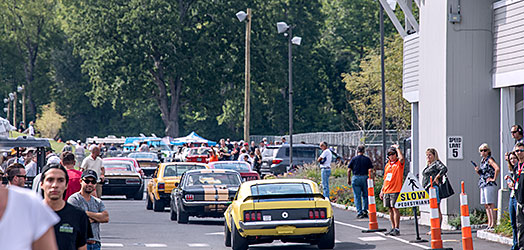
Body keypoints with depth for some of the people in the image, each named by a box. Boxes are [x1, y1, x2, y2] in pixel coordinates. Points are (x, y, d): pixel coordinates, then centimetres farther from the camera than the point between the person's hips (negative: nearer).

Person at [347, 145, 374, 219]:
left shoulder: (354, 159, 2)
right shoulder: (367, 159, 2)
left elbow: (349, 170, 0)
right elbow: (370, 170, -4)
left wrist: (349, 179, 8)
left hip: (355, 178, -1)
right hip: (365, 178, 1)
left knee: (357, 196, 2)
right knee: (365, 195, 14)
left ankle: (359, 213, -1)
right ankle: (365, 211, 7)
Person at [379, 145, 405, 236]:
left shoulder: (399, 163, -2)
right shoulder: (387, 165, 18)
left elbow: (401, 158, -27)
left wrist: (397, 148, -12)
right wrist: (382, 190, 20)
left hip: (395, 190, -7)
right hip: (386, 191, 7)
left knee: (395, 208, -9)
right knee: (390, 210, 9)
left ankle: (397, 229, -8)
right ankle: (393, 228, 14)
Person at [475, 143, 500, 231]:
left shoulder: (489, 159, -8)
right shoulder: (482, 161, 18)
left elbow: (497, 168, -24)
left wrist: (494, 179, -17)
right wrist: (477, 171, 6)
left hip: (489, 184, -9)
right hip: (483, 185, 9)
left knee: (491, 205, -10)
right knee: (486, 205, 9)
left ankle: (493, 224, -11)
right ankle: (489, 224, 12)